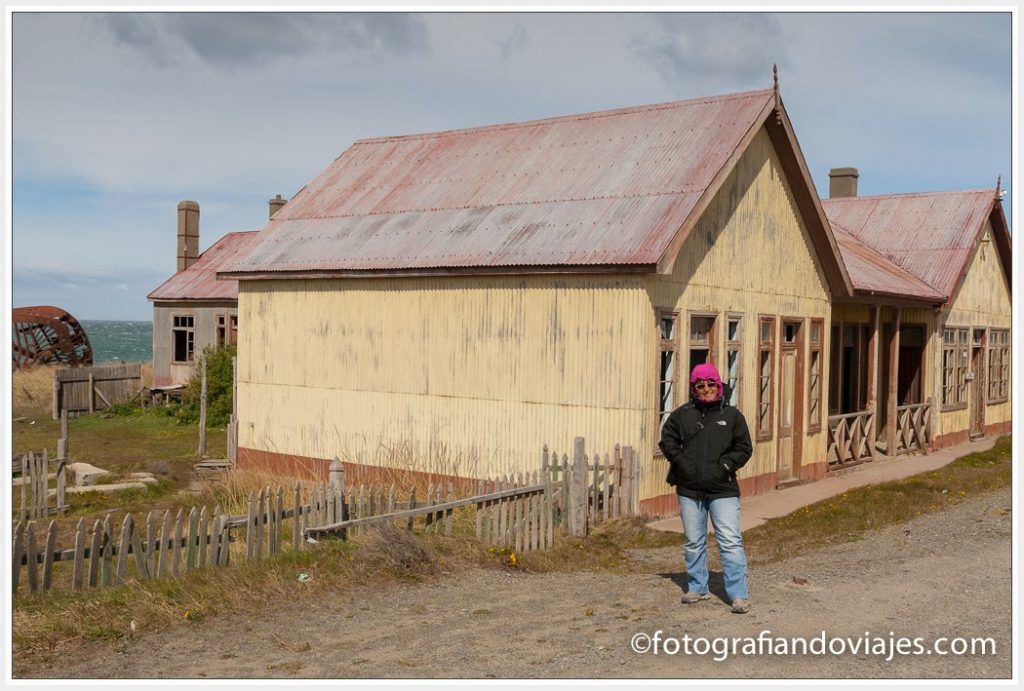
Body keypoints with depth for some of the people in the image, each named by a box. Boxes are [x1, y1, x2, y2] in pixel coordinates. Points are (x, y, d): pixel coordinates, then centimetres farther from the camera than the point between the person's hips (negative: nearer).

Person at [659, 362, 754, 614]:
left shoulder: (732, 415, 3)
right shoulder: (682, 414, 5)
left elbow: (744, 448, 4)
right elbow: (667, 440, 12)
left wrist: (726, 465, -9)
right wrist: (680, 461, -2)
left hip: (723, 490, -2)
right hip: (689, 490, 2)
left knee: (731, 541, -8)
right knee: (694, 542, 12)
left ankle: (738, 594, -3)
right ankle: (697, 587, 27)